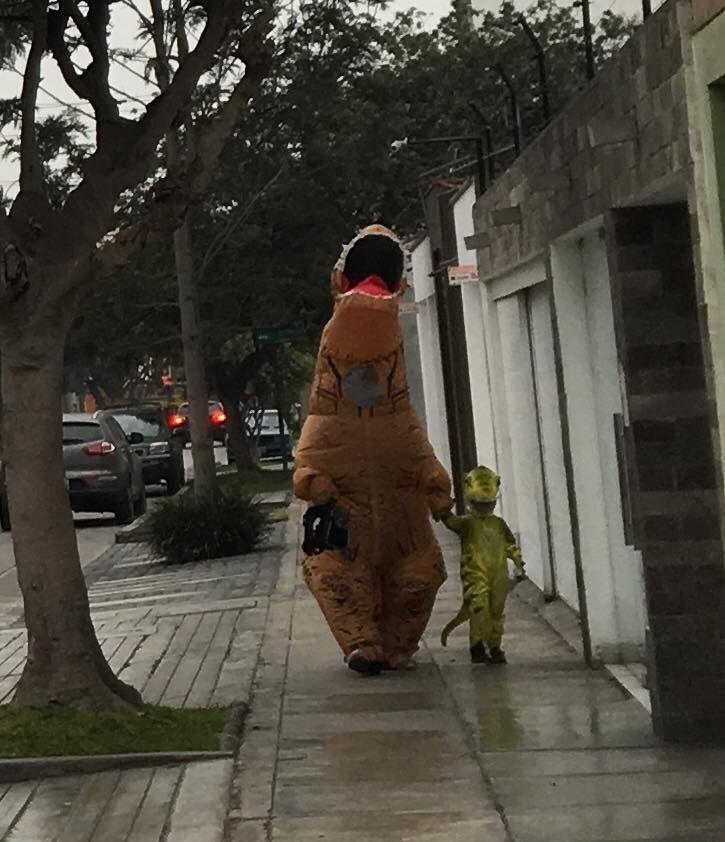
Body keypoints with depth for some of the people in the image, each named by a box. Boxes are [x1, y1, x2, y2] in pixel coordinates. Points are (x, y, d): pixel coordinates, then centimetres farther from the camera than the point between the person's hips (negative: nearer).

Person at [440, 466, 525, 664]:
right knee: (479, 608, -16)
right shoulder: (467, 523, -1)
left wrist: (519, 566, 9)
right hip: (475, 575, -5)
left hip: (498, 575, 5)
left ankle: (494, 647, 21)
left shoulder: (499, 524, 12)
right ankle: (477, 647, -9)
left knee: (496, 611, 10)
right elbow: (451, 521, -20)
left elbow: (511, 546, 17)